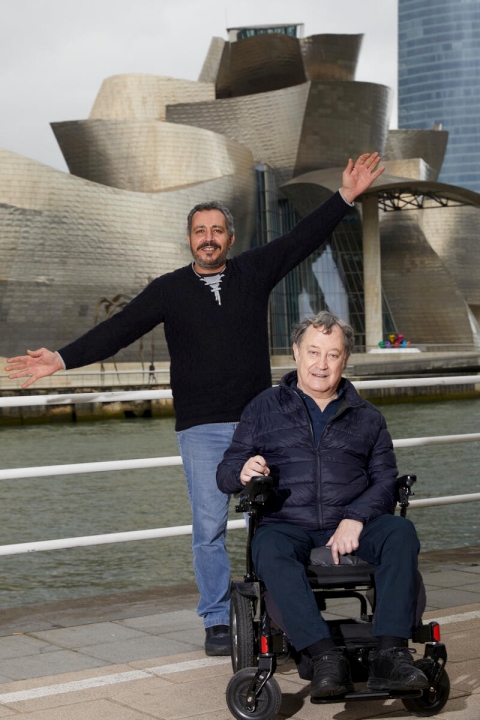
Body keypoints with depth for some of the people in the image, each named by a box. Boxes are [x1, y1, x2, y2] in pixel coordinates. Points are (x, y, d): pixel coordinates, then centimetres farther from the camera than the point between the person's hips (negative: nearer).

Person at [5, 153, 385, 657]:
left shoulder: (254, 272, 7)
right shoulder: (170, 289, 3)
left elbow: (304, 238, 8)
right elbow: (119, 329, -2)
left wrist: (345, 197, 1)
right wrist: (63, 359, -11)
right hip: (201, 428, -1)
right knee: (209, 527, -2)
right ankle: (217, 621, 9)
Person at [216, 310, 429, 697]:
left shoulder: (367, 417, 18)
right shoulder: (264, 408, 15)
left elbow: (386, 480, 7)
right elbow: (226, 473, 11)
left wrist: (355, 519, -13)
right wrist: (242, 472, -16)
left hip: (350, 528, 2)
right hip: (286, 525, -1)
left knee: (401, 531, -29)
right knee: (270, 551, -36)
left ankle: (390, 654, -36)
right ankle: (327, 658, -43)